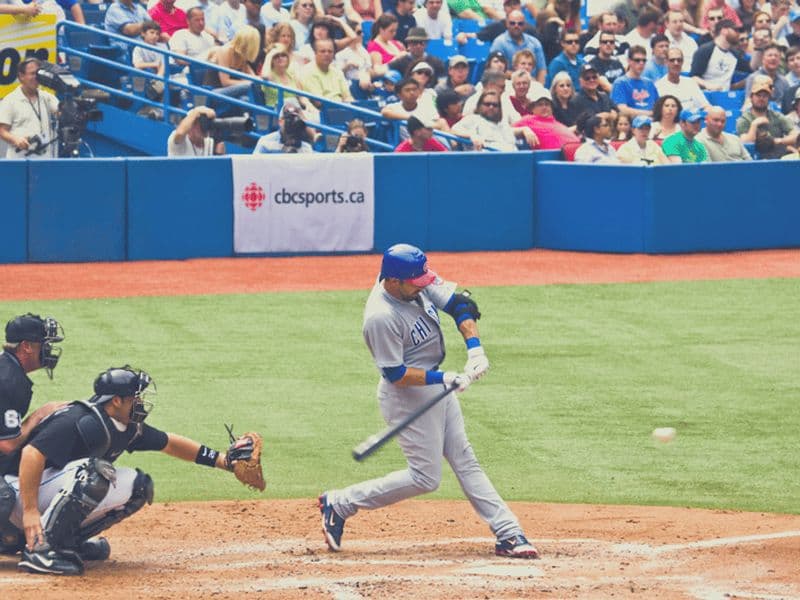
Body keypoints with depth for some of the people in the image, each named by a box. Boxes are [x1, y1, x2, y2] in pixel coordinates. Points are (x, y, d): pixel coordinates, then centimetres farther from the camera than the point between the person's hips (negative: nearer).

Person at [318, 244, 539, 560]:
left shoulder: (421, 282, -7)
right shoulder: (381, 317, -29)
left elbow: (460, 304, -2)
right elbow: (396, 375, -25)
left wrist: (474, 348, -17)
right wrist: (444, 379, -29)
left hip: (437, 386, 9)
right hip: (407, 396, -9)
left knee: (465, 461, 11)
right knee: (426, 477, -3)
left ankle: (508, 534, 14)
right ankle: (340, 504, 6)